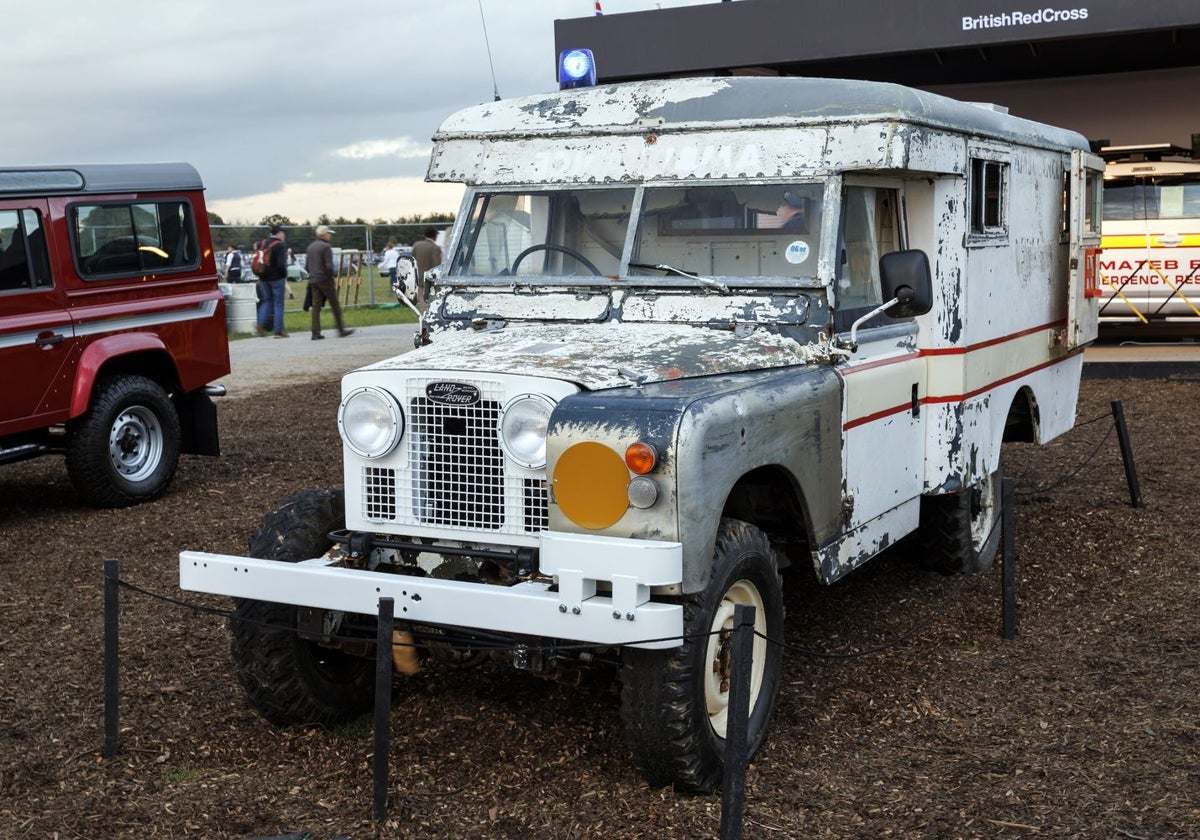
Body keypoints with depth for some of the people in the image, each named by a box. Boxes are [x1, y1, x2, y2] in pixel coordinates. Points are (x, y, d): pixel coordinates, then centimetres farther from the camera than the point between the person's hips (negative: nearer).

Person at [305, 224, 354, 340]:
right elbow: (329, 266, -17)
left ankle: (315, 333, 0)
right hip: (325, 280, -7)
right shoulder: (325, 247, -11)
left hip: (313, 281, 7)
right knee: (335, 306, 2)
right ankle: (341, 330, 5)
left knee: (316, 306, 5)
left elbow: (306, 265, 15)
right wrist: (333, 275, -3)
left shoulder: (310, 247, 13)